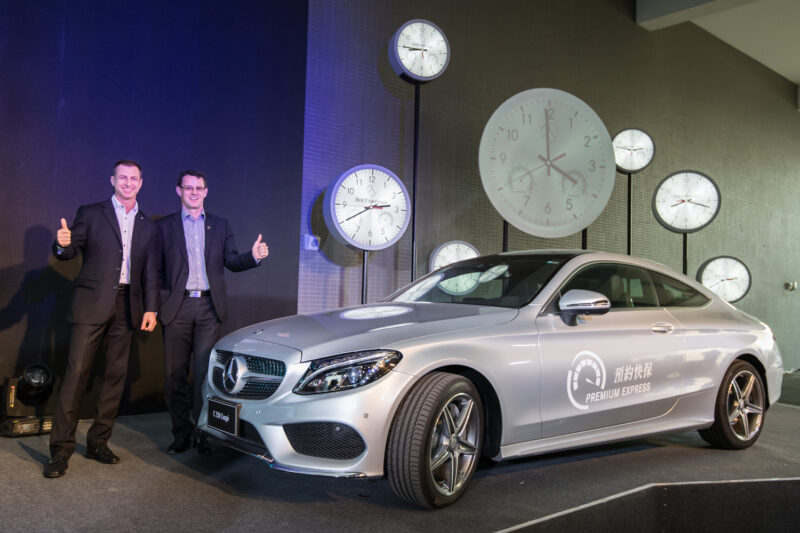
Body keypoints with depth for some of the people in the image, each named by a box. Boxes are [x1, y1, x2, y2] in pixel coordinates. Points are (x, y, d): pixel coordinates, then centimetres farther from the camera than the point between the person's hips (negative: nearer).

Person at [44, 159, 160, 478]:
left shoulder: (148, 227, 15)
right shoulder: (90, 214, 7)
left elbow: (151, 272, 12)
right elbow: (68, 253, 2)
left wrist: (151, 308, 2)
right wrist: (63, 244, -22)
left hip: (127, 306, 3)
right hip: (93, 303, -3)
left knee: (115, 375, 5)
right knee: (76, 372, -7)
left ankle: (98, 442, 15)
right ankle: (61, 449, -1)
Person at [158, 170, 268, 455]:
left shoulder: (220, 226, 15)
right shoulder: (164, 226, 9)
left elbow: (232, 261, 8)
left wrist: (254, 256, -11)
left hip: (209, 307, 1)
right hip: (177, 307, 0)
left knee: (205, 373, -2)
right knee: (175, 375, 4)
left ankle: (202, 433, 9)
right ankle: (182, 434, 16)